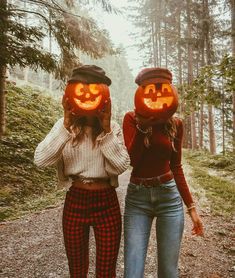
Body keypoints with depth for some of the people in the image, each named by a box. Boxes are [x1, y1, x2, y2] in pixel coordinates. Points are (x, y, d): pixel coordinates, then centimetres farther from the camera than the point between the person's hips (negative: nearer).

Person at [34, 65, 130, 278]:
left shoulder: (113, 128, -3)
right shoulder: (64, 125, -3)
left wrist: (106, 130, -20)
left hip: (106, 203, -1)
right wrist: (66, 126, -24)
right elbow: (40, 160, -16)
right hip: (74, 202, 1)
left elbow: (121, 166, -14)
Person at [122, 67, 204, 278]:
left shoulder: (175, 124, 2)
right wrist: (143, 125, -23)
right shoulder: (132, 119, -4)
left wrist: (191, 206, 8)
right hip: (137, 197, -1)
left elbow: (176, 167, 9)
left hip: (169, 197, 2)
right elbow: (131, 160, -15)